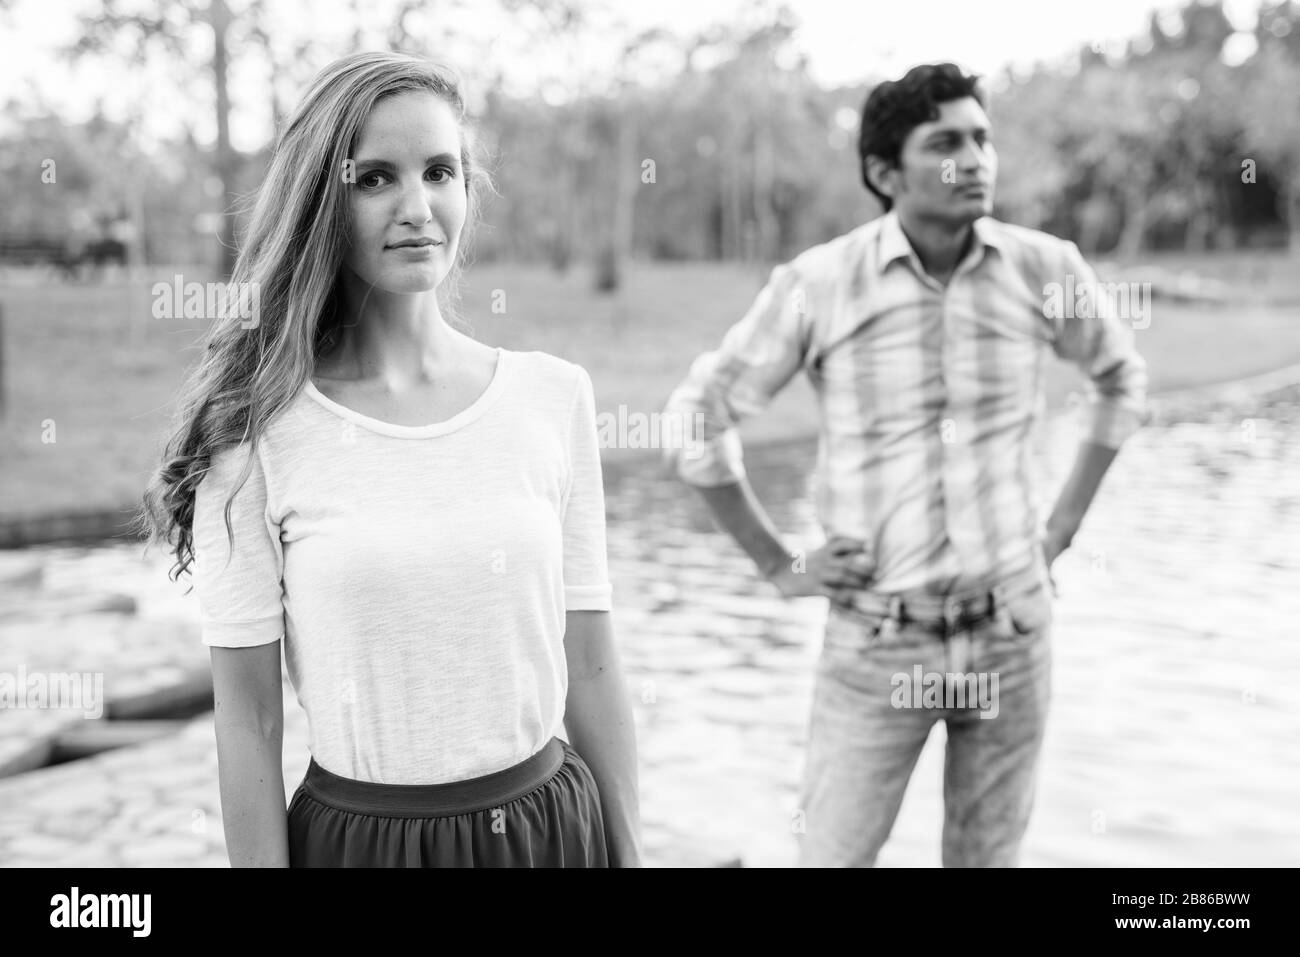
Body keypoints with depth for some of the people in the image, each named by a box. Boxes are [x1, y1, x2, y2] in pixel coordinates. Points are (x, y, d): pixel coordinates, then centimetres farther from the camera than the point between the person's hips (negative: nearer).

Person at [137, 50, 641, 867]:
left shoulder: (555, 396, -4)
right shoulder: (258, 430, -12)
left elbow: (591, 666, 1)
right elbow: (250, 718, -7)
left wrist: (630, 850, 4)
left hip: (553, 819, 3)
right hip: (356, 832, -2)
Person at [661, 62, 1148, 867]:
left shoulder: (1044, 269, -5)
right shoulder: (818, 285, -12)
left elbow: (1124, 378, 15)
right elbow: (697, 421, -3)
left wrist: (1065, 524, 9)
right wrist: (781, 568, -3)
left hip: (1012, 628, 2)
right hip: (877, 640, -2)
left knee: (987, 858, 14)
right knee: (834, 856, 3)